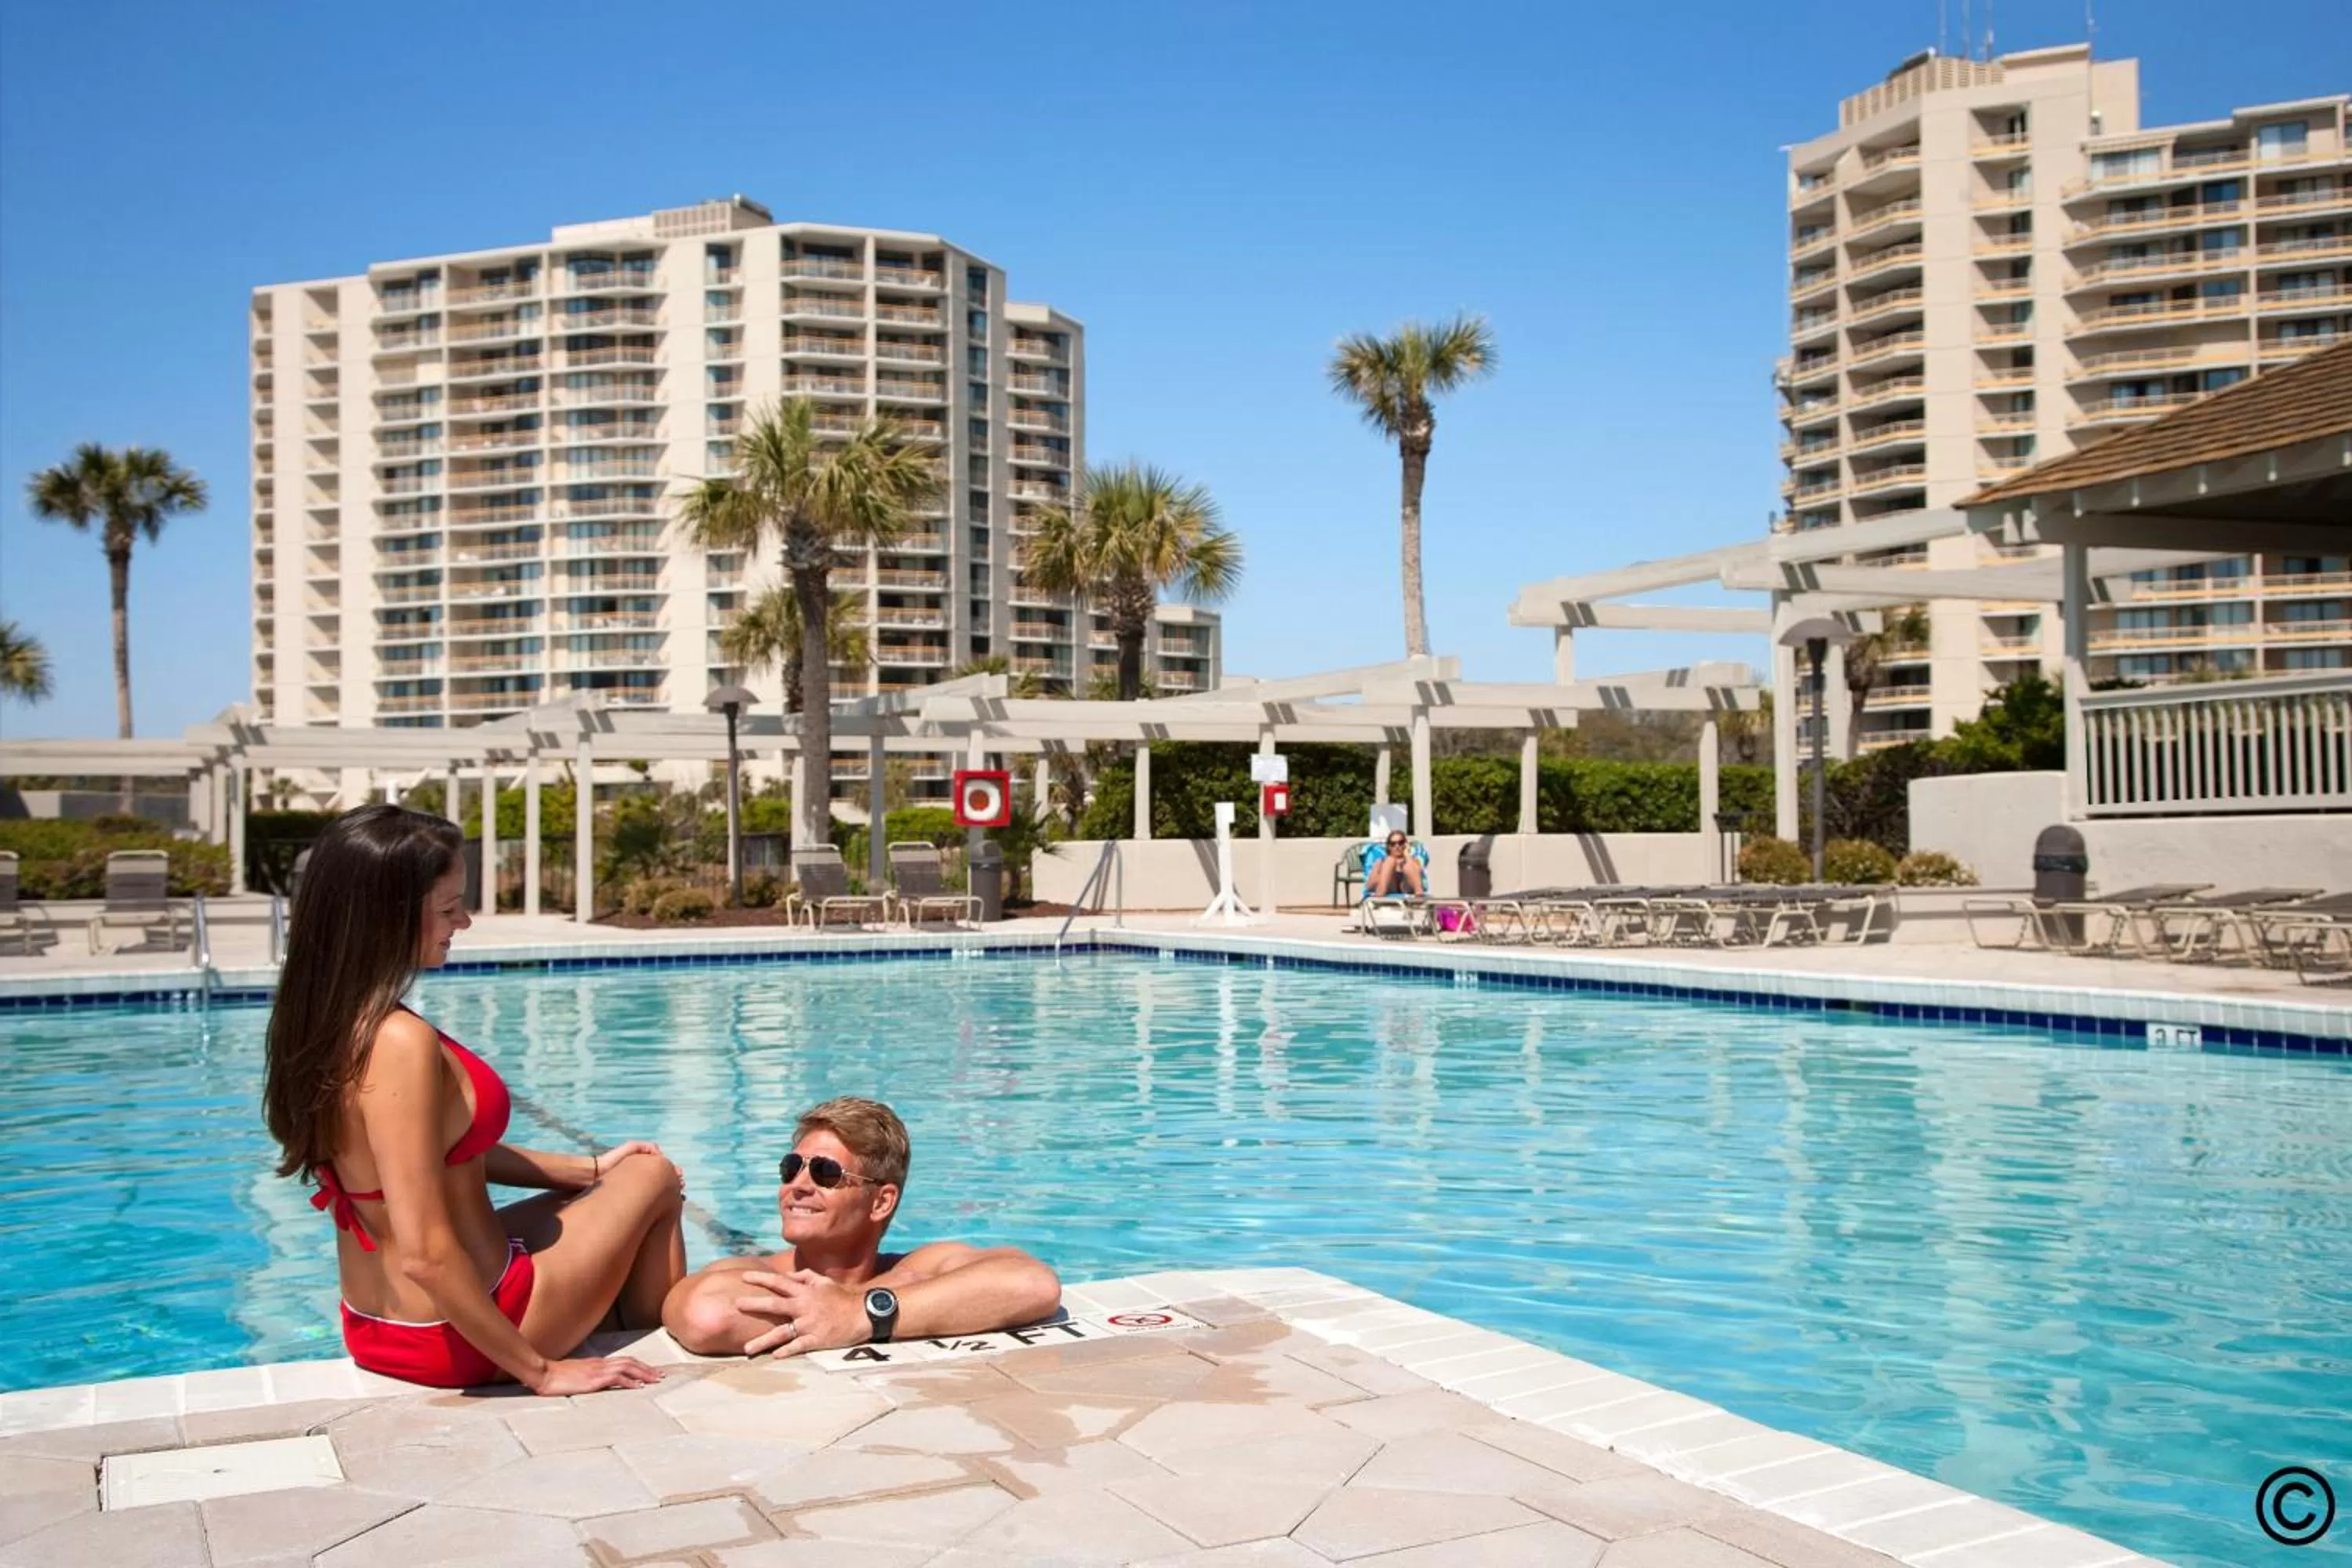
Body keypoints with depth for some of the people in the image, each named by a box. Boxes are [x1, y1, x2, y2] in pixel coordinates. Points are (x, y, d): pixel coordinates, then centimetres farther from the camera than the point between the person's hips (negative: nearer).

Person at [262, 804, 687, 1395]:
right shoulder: (400, 1042, -29)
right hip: (454, 1336, -9)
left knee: (608, 1191, 28)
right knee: (654, 1177, 13)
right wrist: (539, 1372, -21)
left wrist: (588, 1168, 13)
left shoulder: (323, 1022, -1)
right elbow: (425, 1255, -30)